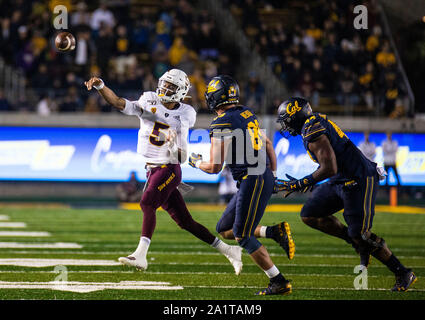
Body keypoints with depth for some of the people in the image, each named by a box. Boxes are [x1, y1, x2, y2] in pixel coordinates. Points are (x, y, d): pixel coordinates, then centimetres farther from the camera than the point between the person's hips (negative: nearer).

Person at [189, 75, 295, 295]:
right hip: (264, 177, 9)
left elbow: (215, 167, -10)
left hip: (253, 181, -9)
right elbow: (268, 144, 23)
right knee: (224, 230, 15)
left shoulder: (221, 124, -13)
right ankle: (276, 232, 5)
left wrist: (196, 162, 10)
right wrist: (272, 174, 29)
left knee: (243, 236, -2)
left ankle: (279, 283, -1)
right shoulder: (248, 115, 13)